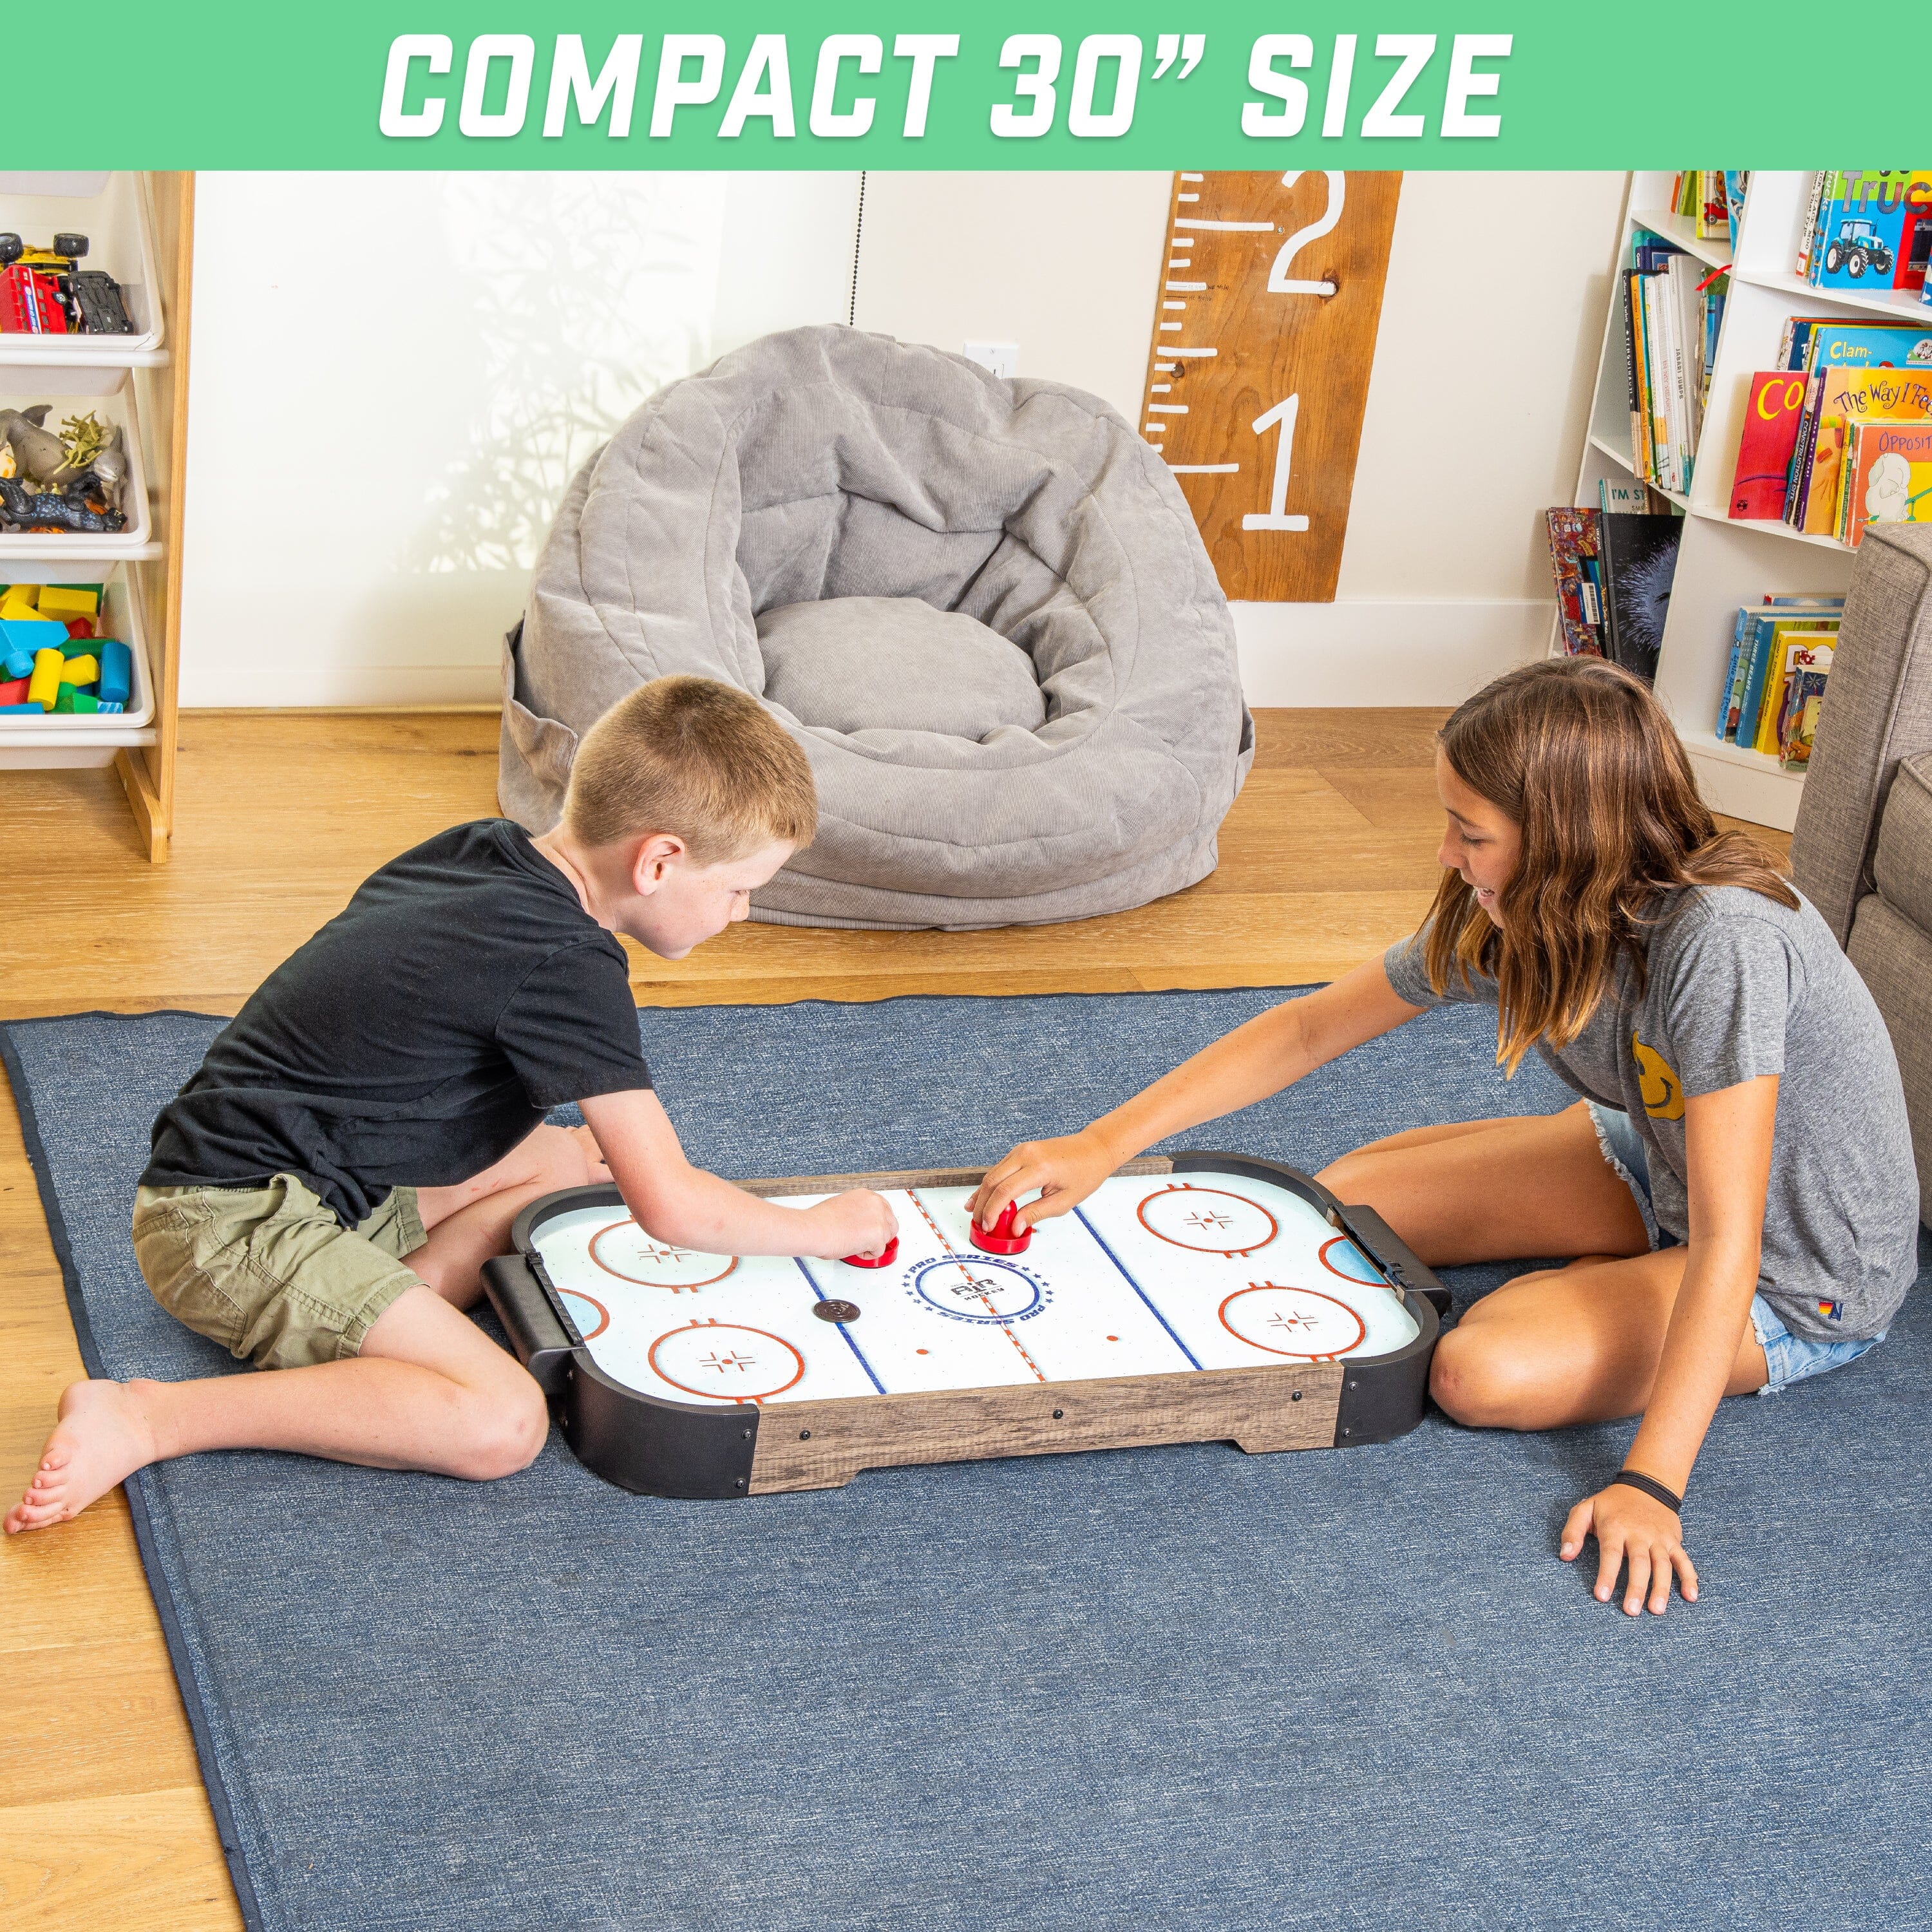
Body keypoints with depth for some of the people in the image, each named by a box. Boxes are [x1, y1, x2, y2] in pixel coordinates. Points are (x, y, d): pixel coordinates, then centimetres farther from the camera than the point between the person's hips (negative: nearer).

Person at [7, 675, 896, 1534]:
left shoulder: (478, 848, 6)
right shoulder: (568, 966, -20)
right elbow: (670, 1205, -20)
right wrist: (825, 1228, -4)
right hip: (236, 1223, -10)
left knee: (569, 1162, 16)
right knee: (502, 1424, -22)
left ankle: (372, 1329, -2)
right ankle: (145, 1420, -18)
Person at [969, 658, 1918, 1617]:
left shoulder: (1723, 943, -38)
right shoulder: (1507, 914, -15)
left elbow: (1726, 1242, -38)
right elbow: (1308, 1029, -6)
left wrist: (1648, 1486, -39)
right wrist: (1103, 1144, -13)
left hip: (1799, 1279, -7)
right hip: (1657, 1156, 7)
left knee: (1484, 1374, -25)